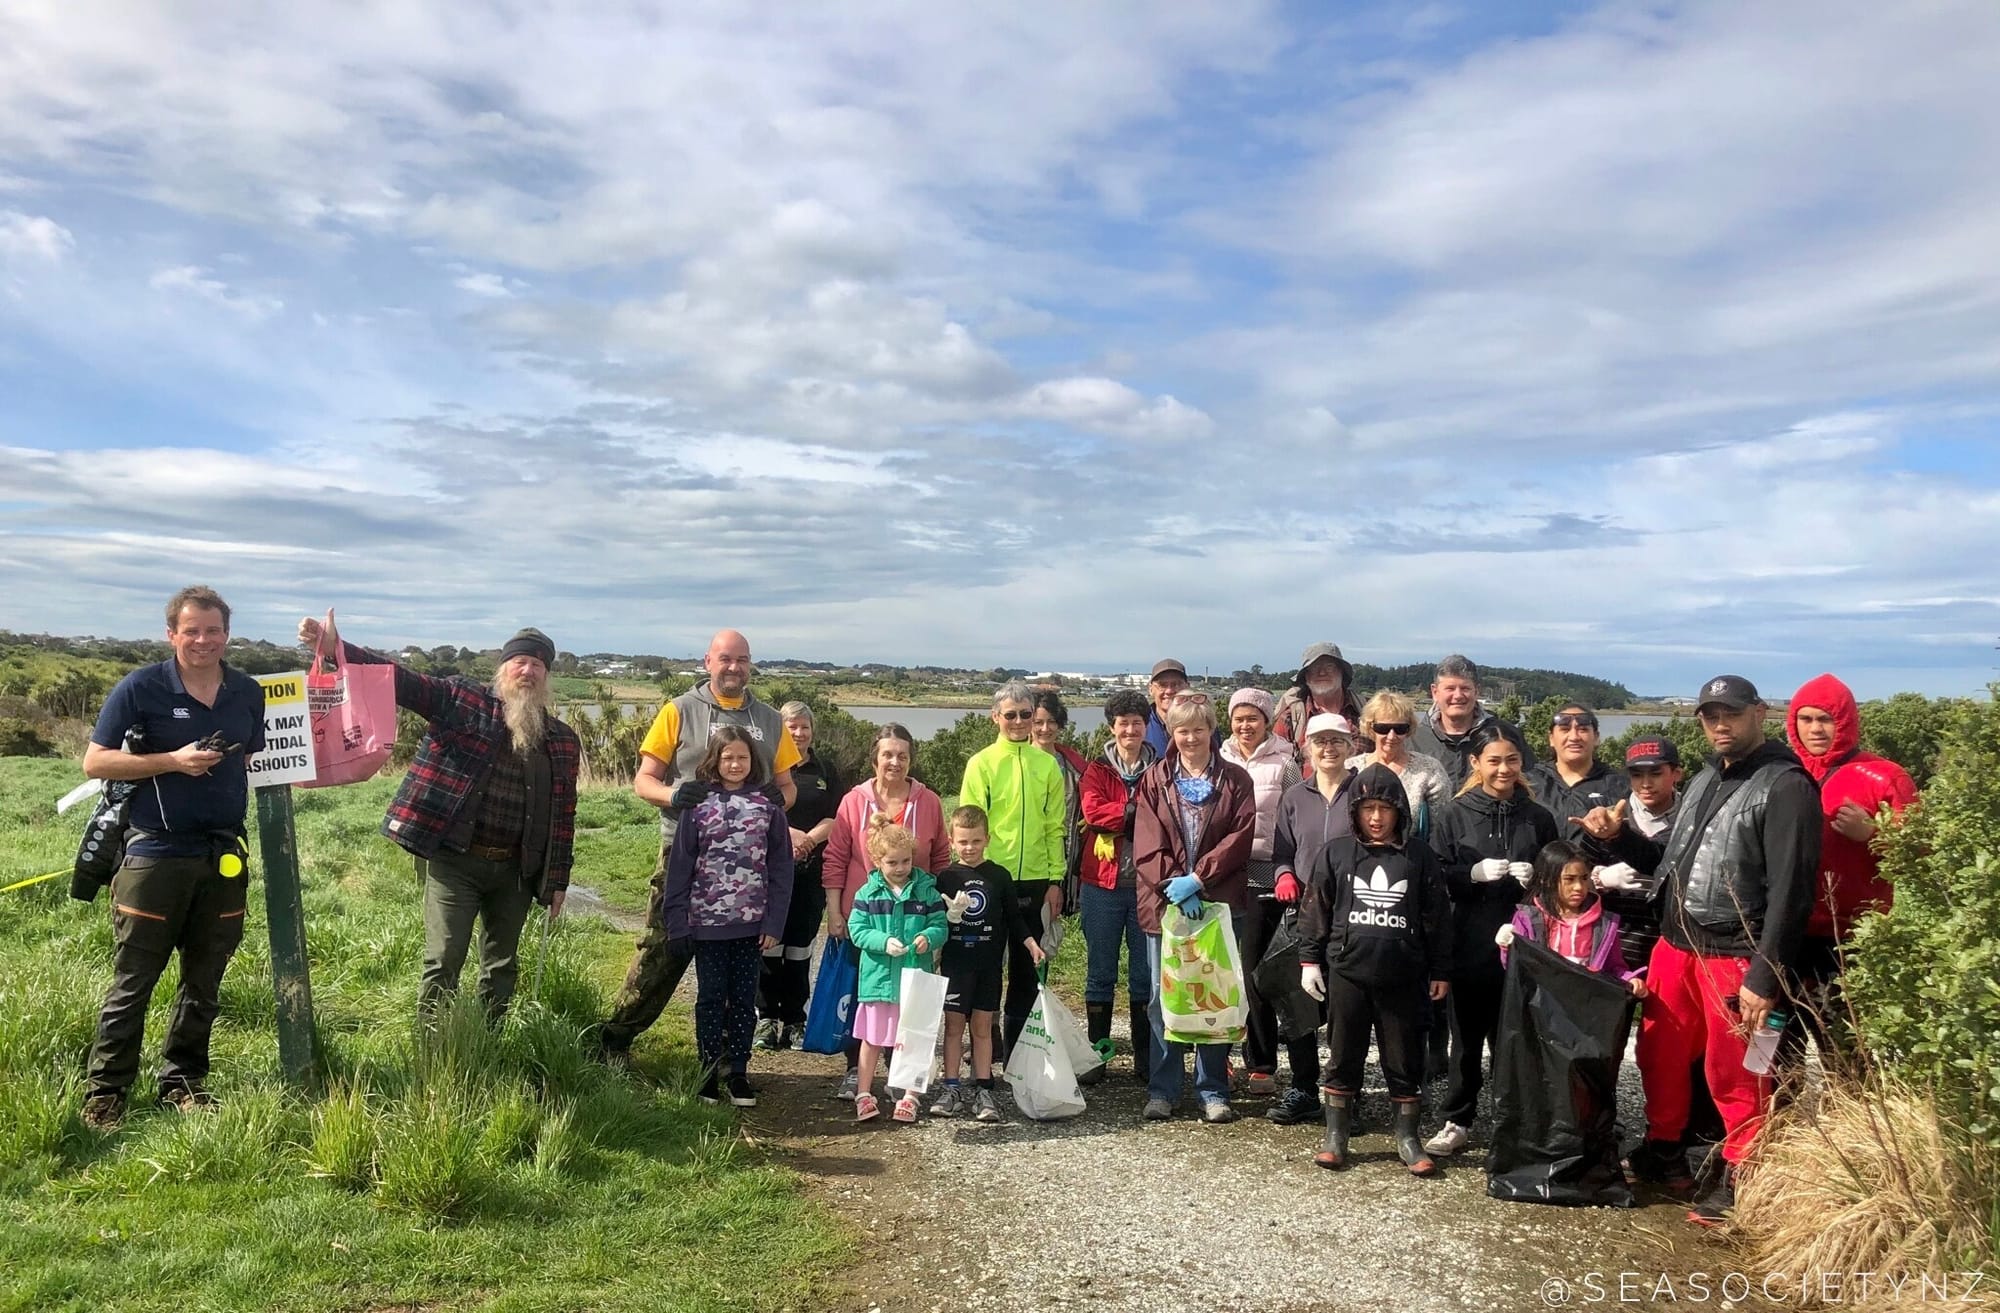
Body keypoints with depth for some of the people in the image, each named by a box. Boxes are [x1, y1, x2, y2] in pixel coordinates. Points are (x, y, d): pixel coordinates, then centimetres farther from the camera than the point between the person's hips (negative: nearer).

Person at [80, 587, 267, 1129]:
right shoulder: (141, 688, -7)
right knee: (132, 980, 2)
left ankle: (183, 1079, 25)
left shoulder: (248, 692, 6)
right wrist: (172, 762, -18)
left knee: (205, 981, 12)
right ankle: (105, 1090, 14)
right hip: (155, 854, -4)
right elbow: (95, 761, -7)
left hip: (223, 856, 4)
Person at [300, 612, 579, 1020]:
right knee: (443, 963, -3)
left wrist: (558, 880, 9)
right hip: (453, 860, -3)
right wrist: (336, 646, -26)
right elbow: (398, 679, -12)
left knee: (502, 967, 12)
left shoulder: (562, 740, 6)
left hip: (515, 870, 3)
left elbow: (563, 815, 9)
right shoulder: (460, 700, -2)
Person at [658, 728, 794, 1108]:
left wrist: (774, 922, -4)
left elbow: (780, 867, 1)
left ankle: (739, 1072, 18)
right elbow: (680, 864, 0)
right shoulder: (699, 804, 0)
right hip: (708, 920, 0)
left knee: (744, 998, 8)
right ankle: (709, 1072, 18)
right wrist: (676, 920, -6)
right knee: (710, 997, 8)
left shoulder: (767, 805, 1)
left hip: (751, 920, 1)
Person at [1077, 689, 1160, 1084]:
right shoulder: (1096, 771, 6)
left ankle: (1145, 1060, 14)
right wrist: (1139, 810, -16)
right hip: (1103, 883, 0)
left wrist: (1120, 816, -16)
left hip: (1147, 883, 0)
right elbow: (1093, 812, -11)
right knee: (1100, 973, 7)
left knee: (1145, 973, 5)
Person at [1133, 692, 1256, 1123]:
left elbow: (1240, 838, -5)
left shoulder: (1235, 781, 5)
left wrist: (1198, 879, -13)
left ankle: (1213, 1091, 14)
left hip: (1219, 902, 0)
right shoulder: (1154, 779, 7)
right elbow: (1147, 844, -1)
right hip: (1164, 903, 1)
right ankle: (1162, 1090, 14)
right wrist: (1174, 885, -13)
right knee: (1163, 998, 4)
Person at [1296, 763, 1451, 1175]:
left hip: (1403, 978, 0)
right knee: (1344, 1058, 9)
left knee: (1405, 1060, 8)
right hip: (1346, 974, 0)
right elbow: (1314, 910, 6)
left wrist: (1440, 971, 6)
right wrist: (1310, 959, 2)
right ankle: (1336, 1136, 20)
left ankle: (1408, 1138, 22)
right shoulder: (1335, 853, 2)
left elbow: (1437, 917, 6)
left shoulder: (1419, 856, 2)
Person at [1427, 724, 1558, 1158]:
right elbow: (1437, 877, 0)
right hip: (1469, 943, 0)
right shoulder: (1454, 814, 2)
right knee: (1466, 1035, 7)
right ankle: (1458, 1121, 18)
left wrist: (1535, 878, -9)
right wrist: (1476, 873, -17)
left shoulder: (1538, 817, 6)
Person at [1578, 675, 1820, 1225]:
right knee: (1659, 1056, 16)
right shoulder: (1705, 780, 15)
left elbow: (1790, 890, -16)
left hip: (1734, 956, -7)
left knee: (1734, 1076, 1)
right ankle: (1664, 1154, 33)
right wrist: (1618, 836, 3)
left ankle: (1738, 1181, 18)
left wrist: (1764, 977, -19)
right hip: (1675, 945, 8)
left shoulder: (1785, 786, -11)